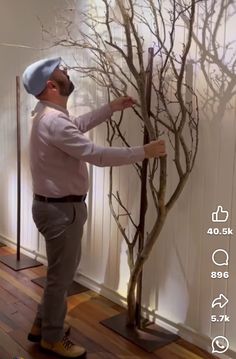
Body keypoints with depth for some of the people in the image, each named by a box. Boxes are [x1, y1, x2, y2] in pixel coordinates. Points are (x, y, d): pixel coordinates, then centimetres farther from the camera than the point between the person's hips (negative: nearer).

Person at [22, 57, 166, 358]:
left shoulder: (48, 115, 8)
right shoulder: (53, 122, -25)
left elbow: (78, 125, 27)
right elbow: (98, 155, -28)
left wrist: (112, 108, 24)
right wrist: (144, 152, -19)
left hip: (56, 205, 10)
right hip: (61, 209, -10)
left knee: (62, 270, 22)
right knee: (61, 275, 6)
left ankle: (42, 325, 38)